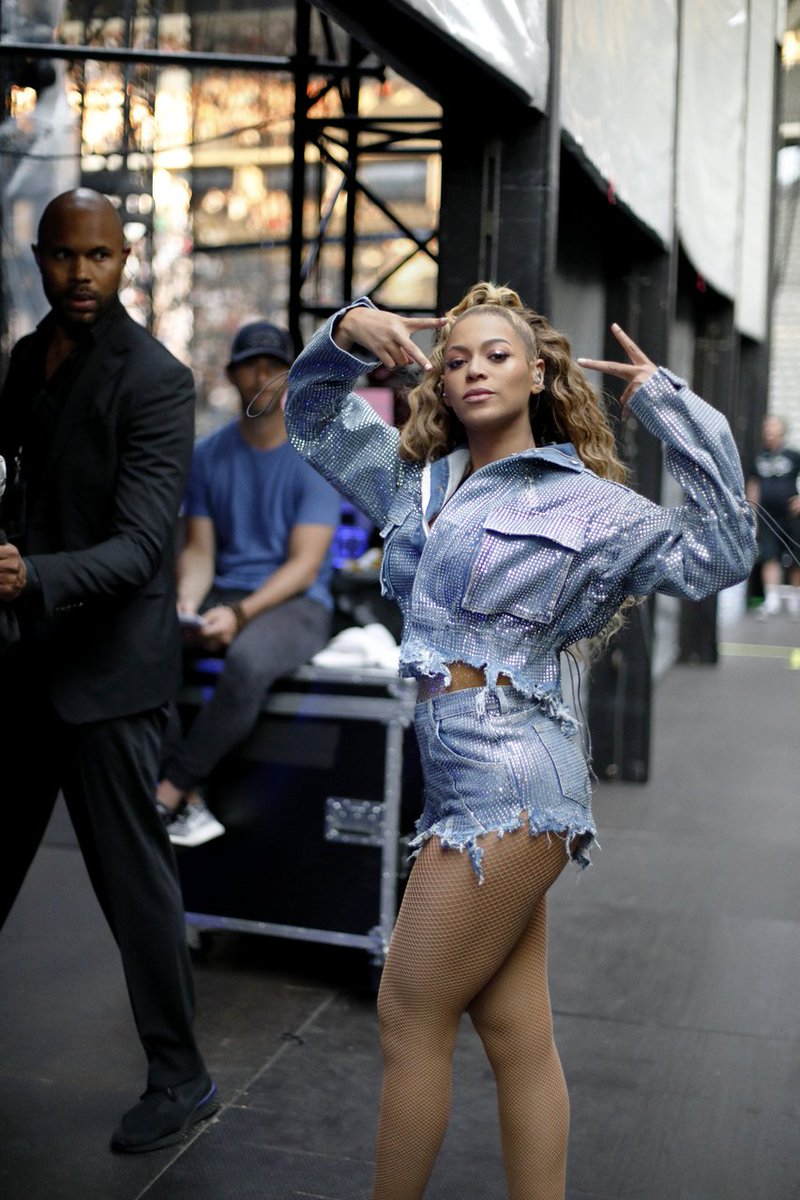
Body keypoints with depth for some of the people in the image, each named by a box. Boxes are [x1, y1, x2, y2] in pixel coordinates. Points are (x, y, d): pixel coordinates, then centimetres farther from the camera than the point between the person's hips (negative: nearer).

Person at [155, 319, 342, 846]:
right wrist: (186, 603, -15)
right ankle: (191, 803, -22)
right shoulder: (209, 454, 10)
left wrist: (239, 613, -24)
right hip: (222, 595, 4)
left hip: (295, 604, -4)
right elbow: (199, 549, 8)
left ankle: (168, 793, -21)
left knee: (247, 660, -39)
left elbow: (305, 564, -10)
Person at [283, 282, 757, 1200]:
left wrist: (664, 403, -11)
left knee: (411, 1018, 0)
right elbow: (310, 414, 26)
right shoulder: (418, 477, 16)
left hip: (507, 779, -7)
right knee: (517, 1038, 11)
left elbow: (718, 553, -12)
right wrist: (346, 334, 7)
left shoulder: (586, 502, -1)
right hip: (465, 781, 7)